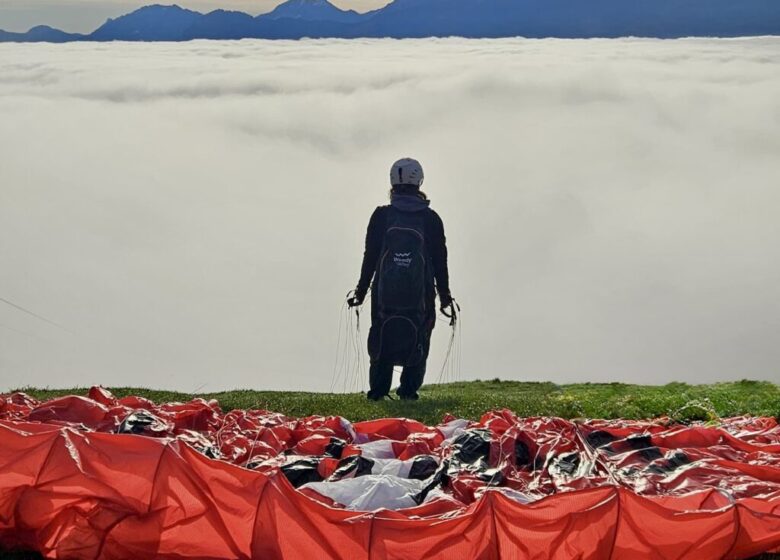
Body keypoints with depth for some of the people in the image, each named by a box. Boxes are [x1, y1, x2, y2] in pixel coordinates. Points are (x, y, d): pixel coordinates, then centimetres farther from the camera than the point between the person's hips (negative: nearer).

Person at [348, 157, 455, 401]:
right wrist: (445, 299, 10)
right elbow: (440, 262, 2)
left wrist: (361, 292, 9)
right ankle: (409, 389, 3)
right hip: (421, 296, 0)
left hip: (384, 294, 0)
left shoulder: (381, 216, -1)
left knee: (382, 341, 10)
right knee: (417, 342, 10)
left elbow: (370, 258, 0)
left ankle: (378, 390, 4)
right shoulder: (431, 219, -1)